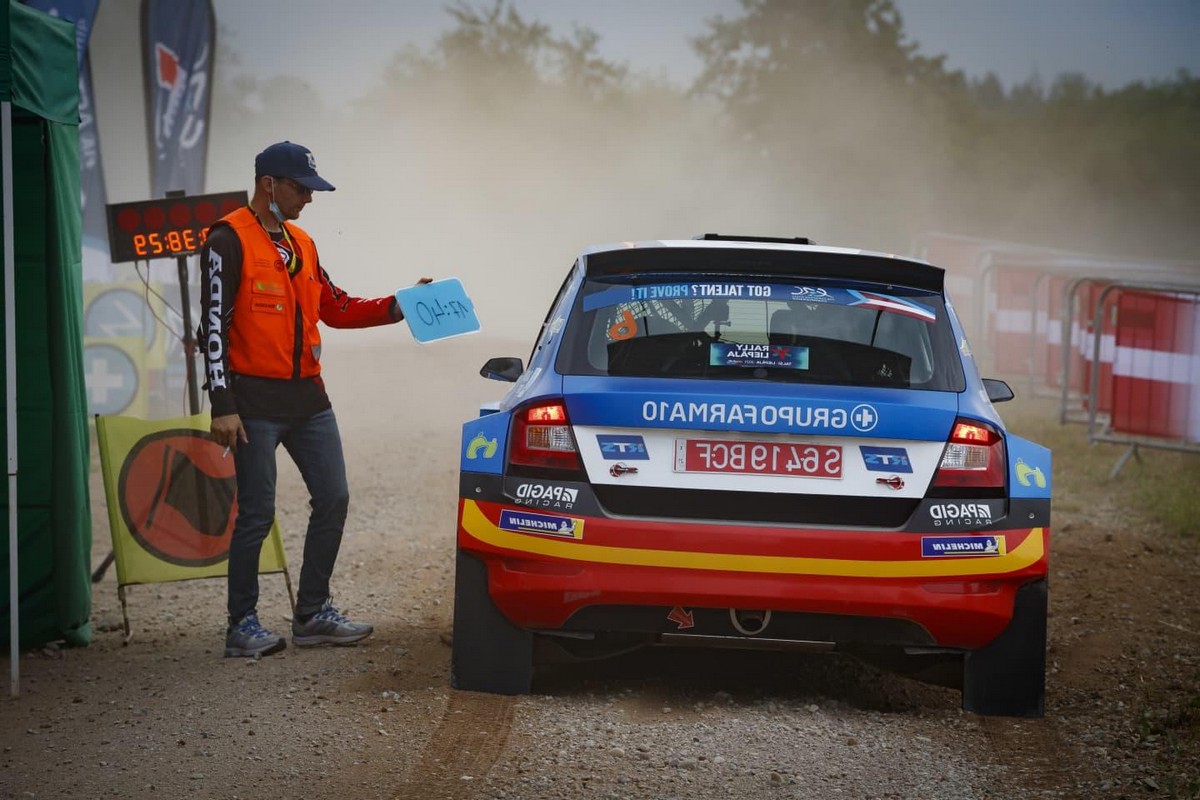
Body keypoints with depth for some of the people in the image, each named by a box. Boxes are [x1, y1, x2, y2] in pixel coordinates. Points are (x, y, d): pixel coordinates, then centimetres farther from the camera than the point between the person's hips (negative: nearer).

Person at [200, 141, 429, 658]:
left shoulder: (300, 243, 16)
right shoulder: (229, 241, -8)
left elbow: (335, 308, 19)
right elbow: (214, 325, -12)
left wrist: (397, 307, 5)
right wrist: (223, 407, -18)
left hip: (307, 397, 8)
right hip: (256, 401, -8)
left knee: (333, 500, 6)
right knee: (257, 514, -4)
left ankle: (313, 614, 16)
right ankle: (243, 626, 5)